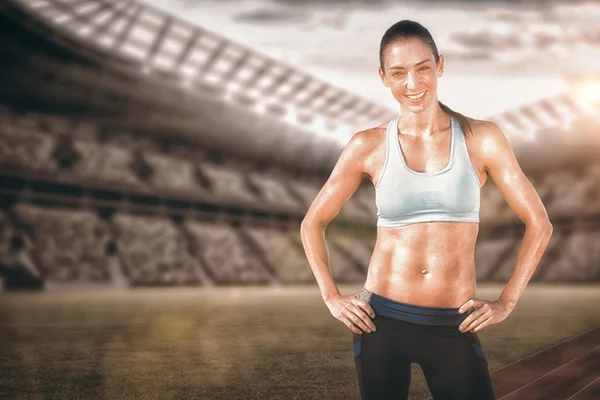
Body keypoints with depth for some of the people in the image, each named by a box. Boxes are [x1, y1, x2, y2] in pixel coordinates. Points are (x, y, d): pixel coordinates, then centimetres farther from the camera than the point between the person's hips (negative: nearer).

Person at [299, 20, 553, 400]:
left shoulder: (481, 138, -3)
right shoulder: (368, 146, -2)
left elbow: (539, 224, 4)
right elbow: (313, 225, 8)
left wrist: (507, 302, 0)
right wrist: (332, 297, 1)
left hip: (454, 328, 0)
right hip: (382, 321, 0)